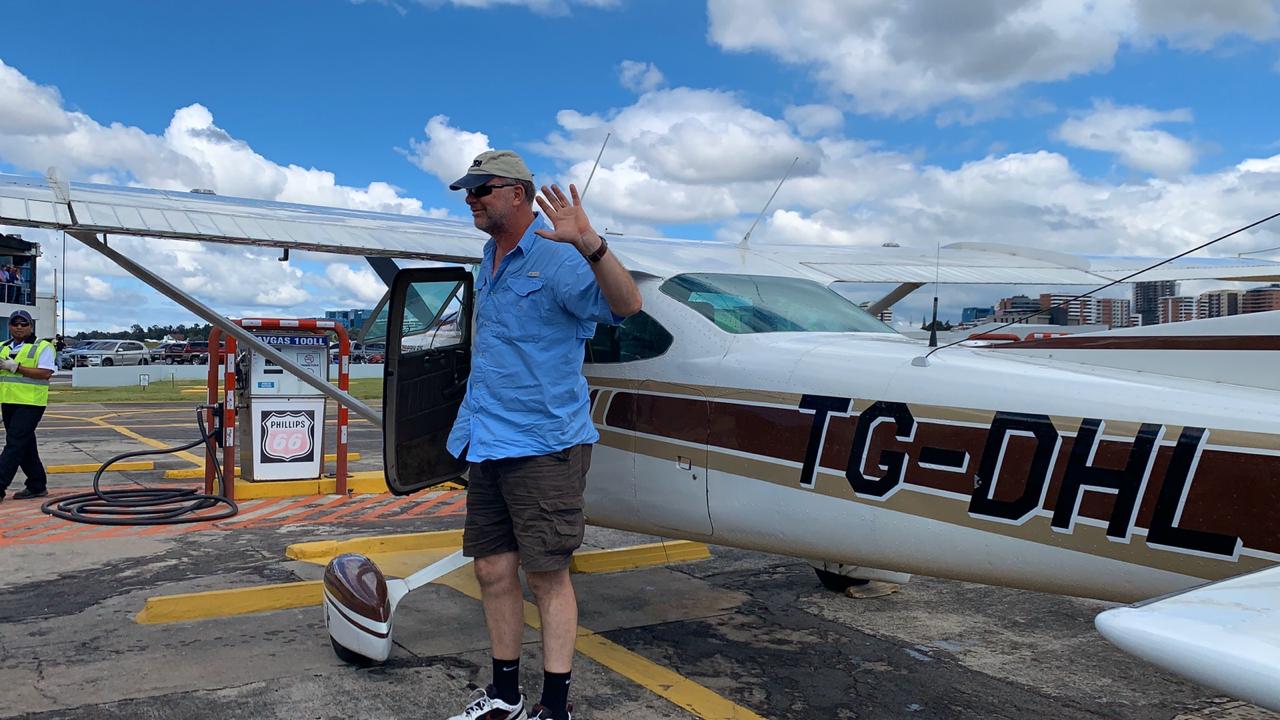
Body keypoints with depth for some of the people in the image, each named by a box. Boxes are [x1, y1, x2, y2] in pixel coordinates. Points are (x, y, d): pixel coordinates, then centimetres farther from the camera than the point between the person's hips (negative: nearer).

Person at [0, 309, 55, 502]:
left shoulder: (42, 347, -3)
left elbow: (45, 373, -14)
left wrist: (16, 367, -18)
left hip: (30, 403, -7)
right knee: (26, 446, 12)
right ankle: (37, 486, 20)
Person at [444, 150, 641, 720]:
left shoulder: (556, 256, -12)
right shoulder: (490, 262, 15)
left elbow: (627, 305, -26)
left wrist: (589, 244, -41)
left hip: (543, 443, -8)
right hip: (487, 446, 8)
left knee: (547, 575, -1)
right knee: (493, 570, 12)